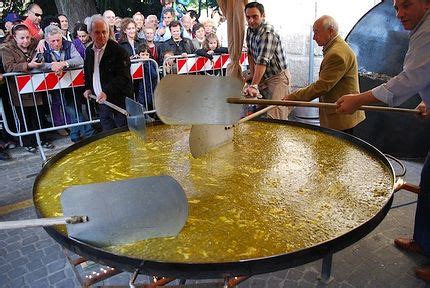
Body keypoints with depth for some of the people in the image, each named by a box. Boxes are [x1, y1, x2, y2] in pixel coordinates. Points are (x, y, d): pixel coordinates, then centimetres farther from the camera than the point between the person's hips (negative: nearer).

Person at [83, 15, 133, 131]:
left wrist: (107, 92, -28)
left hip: (119, 101, -6)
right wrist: (88, 88, 13)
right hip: (101, 101, 6)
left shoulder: (118, 50, -13)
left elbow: (123, 77, -20)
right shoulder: (89, 50, 9)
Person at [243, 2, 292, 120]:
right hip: (263, 76, 9)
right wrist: (252, 74, 0)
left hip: (278, 77, -9)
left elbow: (262, 61, -33)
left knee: (275, 118, -18)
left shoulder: (268, 33, -23)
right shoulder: (250, 30, 4)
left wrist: (254, 86, -41)